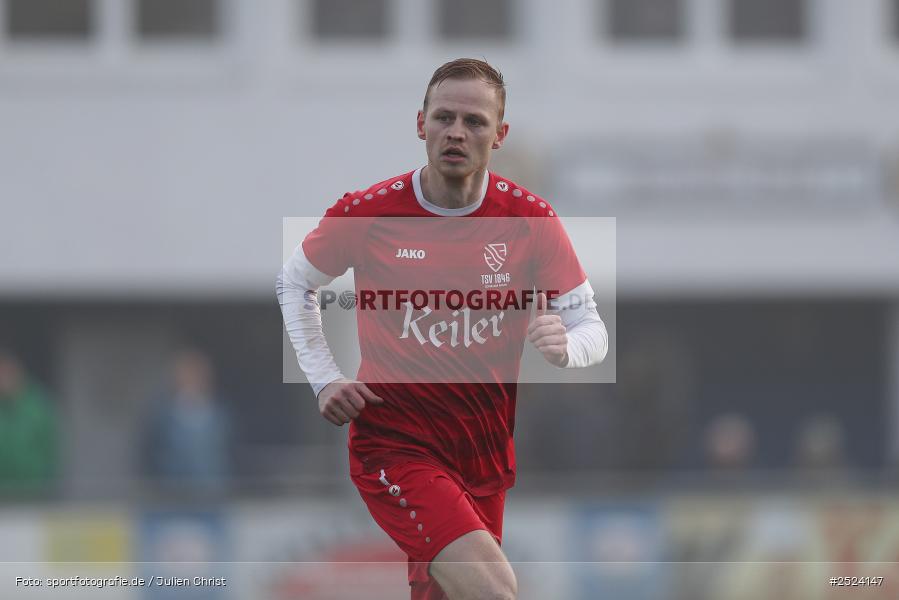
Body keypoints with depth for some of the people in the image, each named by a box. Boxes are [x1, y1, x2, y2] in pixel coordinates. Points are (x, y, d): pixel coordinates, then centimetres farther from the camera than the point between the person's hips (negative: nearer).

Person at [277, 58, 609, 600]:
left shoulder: (531, 218, -4)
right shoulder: (366, 212, -8)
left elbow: (593, 331, -1)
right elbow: (295, 283, 11)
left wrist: (565, 345, -24)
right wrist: (324, 378, 2)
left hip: (486, 454, 4)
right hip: (396, 446, -4)